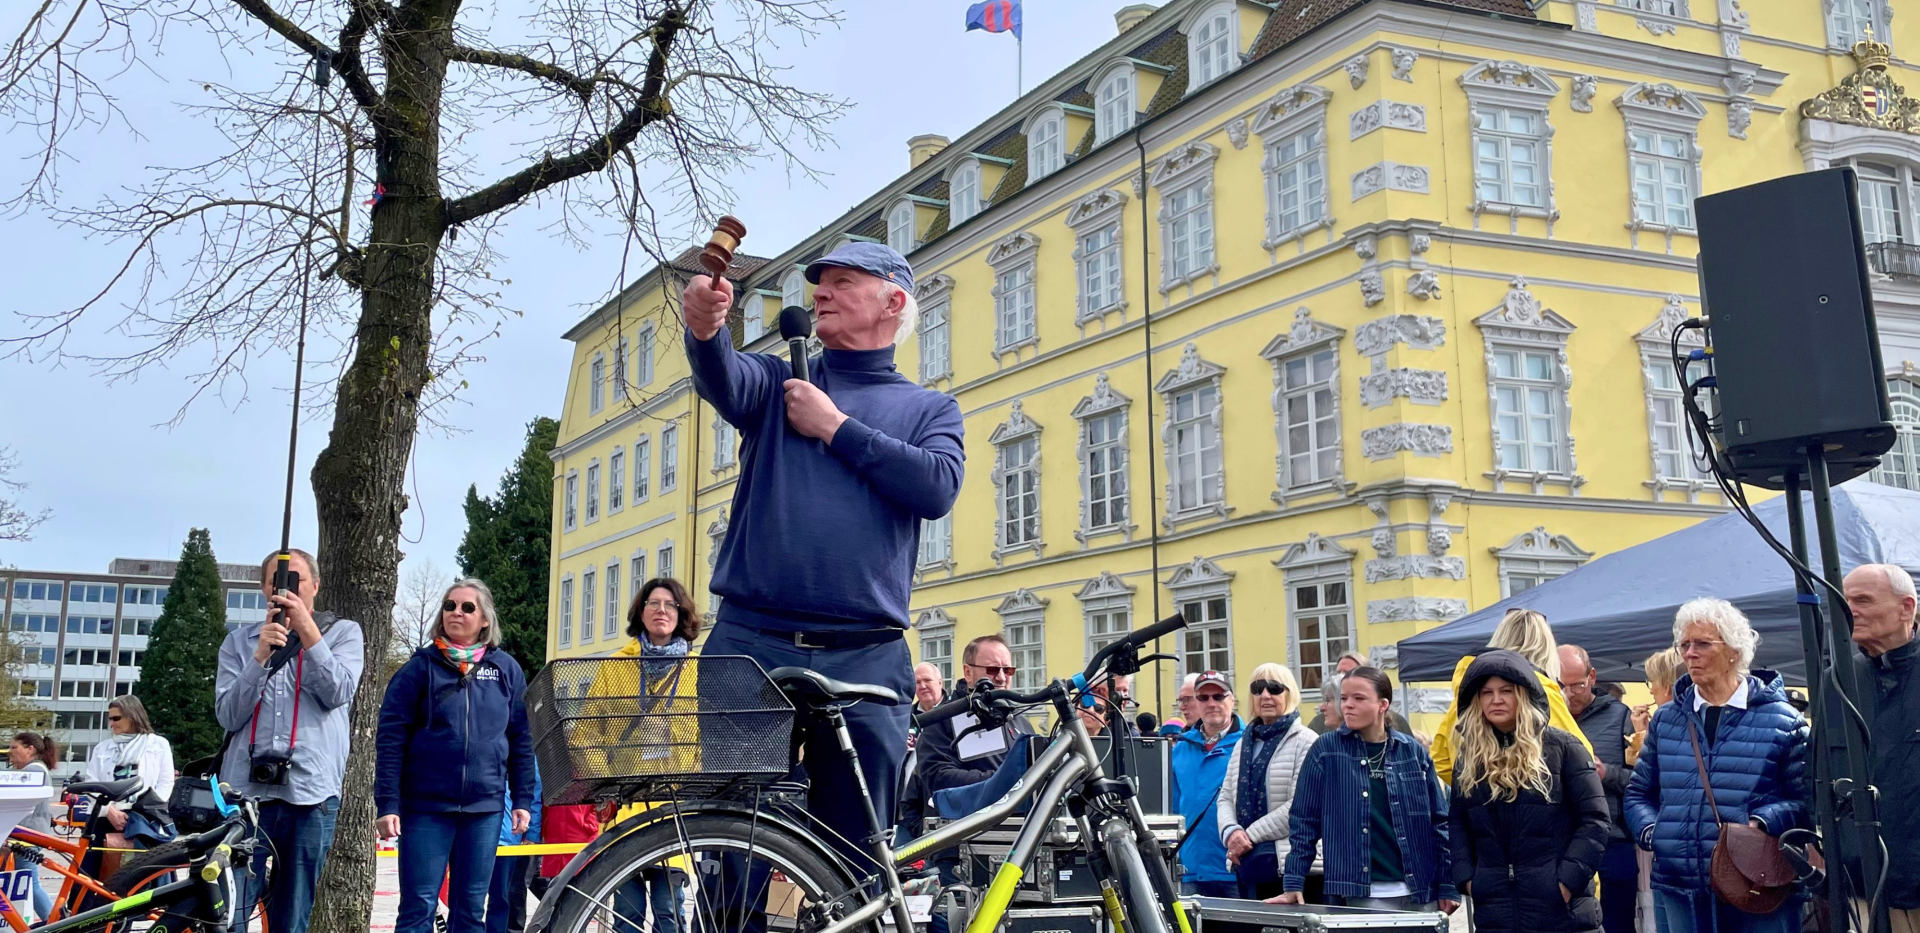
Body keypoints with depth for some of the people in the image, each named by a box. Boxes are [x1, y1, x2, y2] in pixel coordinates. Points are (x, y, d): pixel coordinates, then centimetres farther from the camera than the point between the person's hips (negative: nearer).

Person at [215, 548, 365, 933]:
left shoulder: (343, 632, 8)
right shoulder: (239, 640, 11)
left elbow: (337, 693, -9)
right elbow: (228, 715, 0)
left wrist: (306, 629, -15)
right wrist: (261, 654, -13)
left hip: (311, 793, -1)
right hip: (245, 790, 1)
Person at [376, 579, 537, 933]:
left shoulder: (506, 669, 7)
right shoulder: (420, 667, 0)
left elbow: (520, 739, 10)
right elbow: (390, 738, -4)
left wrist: (523, 799, 4)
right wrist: (387, 803, -11)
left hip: (485, 808, 2)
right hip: (426, 806, -2)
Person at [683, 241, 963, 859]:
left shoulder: (930, 408, 15)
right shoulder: (780, 381, 15)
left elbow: (937, 487, -7)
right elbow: (723, 381, -10)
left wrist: (835, 427, -5)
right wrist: (704, 328, -32)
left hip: (866, 661, 0)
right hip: (751, 645, 1)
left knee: (857, 851, 3)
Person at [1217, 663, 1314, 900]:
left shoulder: (1305, 741, -4)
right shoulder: (1244, 742, 18)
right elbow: (1226, 796, 15)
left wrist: (1249, 836, -12)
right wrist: (1231, 832, -7)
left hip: (1287, 861, -6)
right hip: (1246, 861, 6)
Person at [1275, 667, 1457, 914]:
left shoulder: (1413, 752, 5)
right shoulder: (1325, 751, -1)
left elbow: (1439, 820, 8)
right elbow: (1303, 821, 0)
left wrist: (1448, 885, 5)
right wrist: (1293, 883, -6)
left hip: (1418, 893, 2)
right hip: (1360, 895, -2)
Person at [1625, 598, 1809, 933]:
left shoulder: (1781, 721, 1)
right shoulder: (1665, 720, 12)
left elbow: (1806, 799, -1)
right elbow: (1639, 793, 19)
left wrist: (1761, 824, -17)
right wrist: (1650, 831, 0)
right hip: (1676, 890, 3)